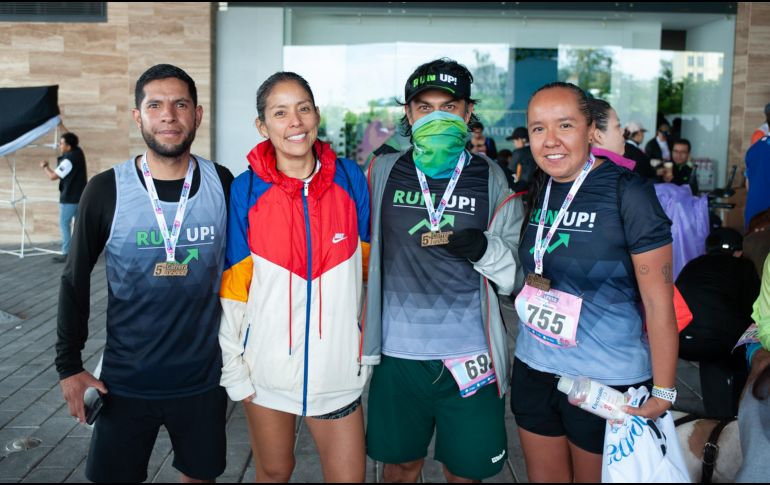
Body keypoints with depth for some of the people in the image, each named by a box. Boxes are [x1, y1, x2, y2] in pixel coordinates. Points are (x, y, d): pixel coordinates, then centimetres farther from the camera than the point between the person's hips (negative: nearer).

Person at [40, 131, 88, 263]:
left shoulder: (68, 160, -22)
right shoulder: (78, 152, 2)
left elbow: (53, 176, -18)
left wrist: (45, 166, 0)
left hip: (69, 197, -9)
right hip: (80, 195, 9)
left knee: (64, 223, -2)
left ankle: (66, 253, -1)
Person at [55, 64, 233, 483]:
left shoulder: (223, 184, -5)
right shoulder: (106, 190, -9)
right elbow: (76, 279, 1)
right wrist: (68, 365, -1)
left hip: (203, 378, 1)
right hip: (126, 382, -1)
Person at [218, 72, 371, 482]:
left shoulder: (351, 179, -3)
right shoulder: (245, 190, -7)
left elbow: (368, 269, 4)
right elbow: (232, 286, -4)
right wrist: (232, 367, -4)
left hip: (338, 366, 1)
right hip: (267, 366, 0)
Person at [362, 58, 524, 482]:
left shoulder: (492, 181, -1)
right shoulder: (383, 174, 1)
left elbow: (519, 276, 0)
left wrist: (486, 250, -20)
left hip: (470, 358, -1)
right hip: (398, 355, 1)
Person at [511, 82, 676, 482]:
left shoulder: (628, 193, -16)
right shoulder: (539, 190, 1)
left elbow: (658, 302, -16)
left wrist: (663, 392, -15)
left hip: (608, 381, -5)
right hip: (534, 370, 5)